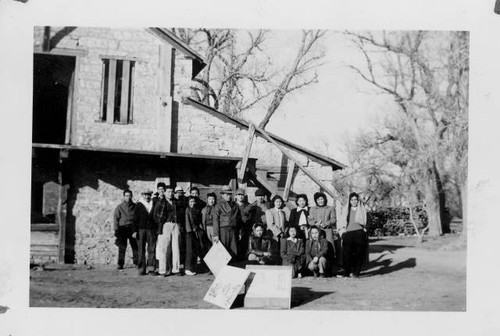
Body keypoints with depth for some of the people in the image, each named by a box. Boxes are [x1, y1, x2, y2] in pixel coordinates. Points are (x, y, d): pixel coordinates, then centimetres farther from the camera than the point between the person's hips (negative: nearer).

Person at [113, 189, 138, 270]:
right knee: (122, 247, -2)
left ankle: (136, 262, 8)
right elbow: (115, 218, 3)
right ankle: (120, 264, 3)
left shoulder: (135, 206, 10)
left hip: (133, 228, 2)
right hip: (123, 228, -1)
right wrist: (116, 230, -6)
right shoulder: (119, 207, 5)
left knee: (135, 246, -1)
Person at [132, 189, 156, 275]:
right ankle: (141, 269, 5)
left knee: (152, 249, -6)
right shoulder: (138, 205, 6)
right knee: (141, 250, 1)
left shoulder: (153, 205, 13)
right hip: (141, 229, -2)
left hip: (151, 229, 2)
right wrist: (135, 231, -4)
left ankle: (150, 267, -3)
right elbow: (135, 219, 3)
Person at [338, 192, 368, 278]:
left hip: (359, 233, -1)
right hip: (348, 233, 1)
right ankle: (348, 272, 1)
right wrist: (342, 232, 3)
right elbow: (341, 222, 14)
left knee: (358, 254, -5)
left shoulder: (362, 210, 14)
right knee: (347, 254, -6)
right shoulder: (345, 210, 17)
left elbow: (365, 222, 11)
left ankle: (356, 272, 0)